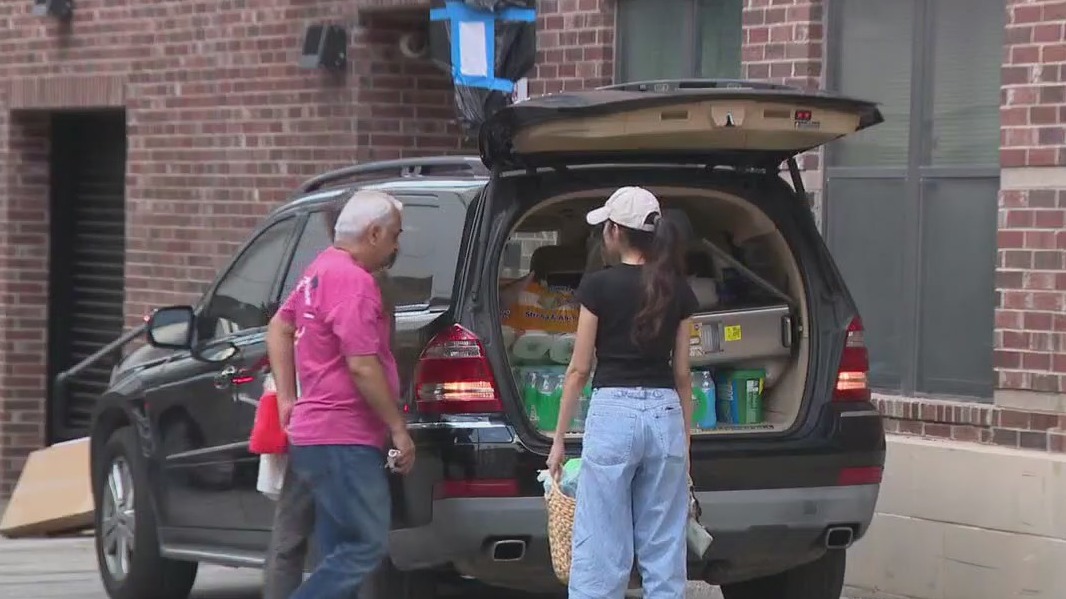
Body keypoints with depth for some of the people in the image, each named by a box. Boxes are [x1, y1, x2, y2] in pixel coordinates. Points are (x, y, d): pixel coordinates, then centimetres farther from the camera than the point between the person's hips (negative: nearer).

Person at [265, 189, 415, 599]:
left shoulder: (322, 270, 17)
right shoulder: (354, 280, -16)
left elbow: (279, 327, 27)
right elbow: (362, 366, -20)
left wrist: (287, 398, 21)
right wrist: (398, 427, -13)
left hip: (316, 432, 11)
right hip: (343, 441, -11)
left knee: (340, 552, 10)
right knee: (367, 545, -12)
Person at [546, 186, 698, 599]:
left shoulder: (598, 287, -5)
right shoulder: (679, 292, 6)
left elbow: (579, 368, -3)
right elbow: (682, 374, 10)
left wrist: (558, 438, 4)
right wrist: (685, 440, 18)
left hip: (612, 412, -4)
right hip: (665, 414, 4)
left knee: (600, 551, -2)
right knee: (663, 551, 8)